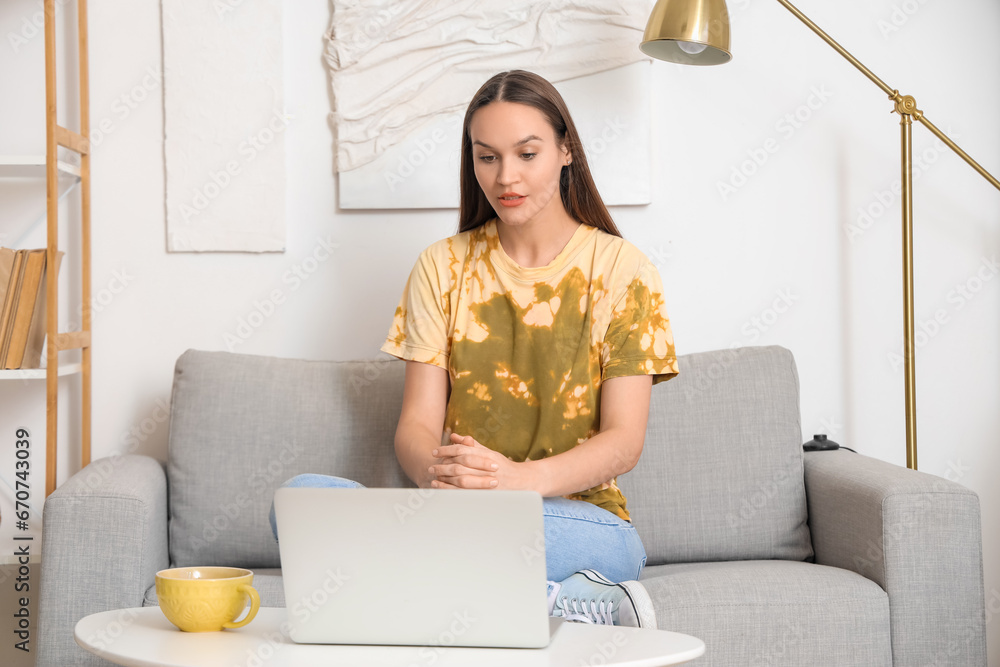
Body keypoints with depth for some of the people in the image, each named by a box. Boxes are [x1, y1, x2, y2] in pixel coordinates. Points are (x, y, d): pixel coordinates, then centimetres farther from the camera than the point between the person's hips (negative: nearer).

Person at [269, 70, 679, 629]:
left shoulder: (621, 269, 2)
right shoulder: (443, 267, 11)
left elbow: (625, 441, -5)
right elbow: (417, 423, 3)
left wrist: (522, 479, -27)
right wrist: (433, 469, -24)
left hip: (579, 517, -5)